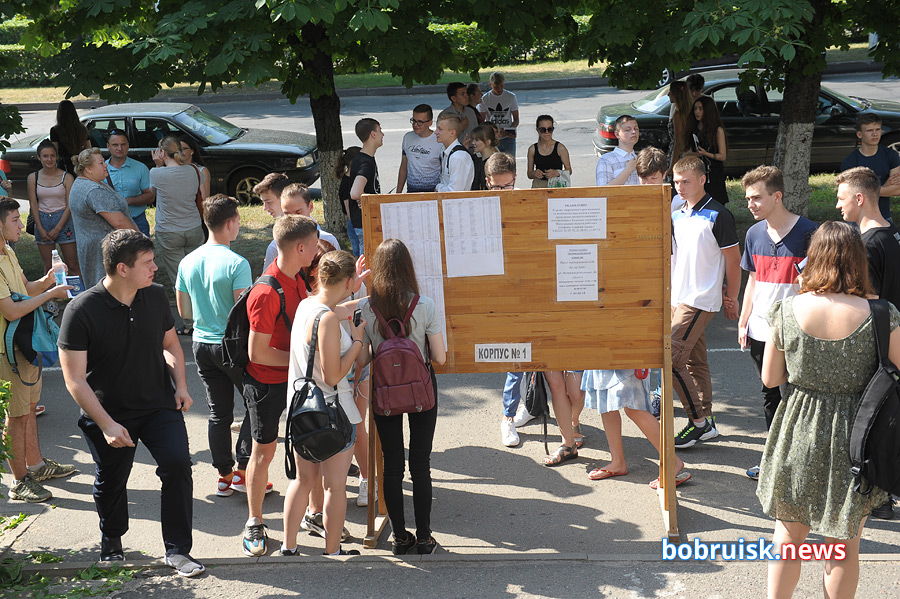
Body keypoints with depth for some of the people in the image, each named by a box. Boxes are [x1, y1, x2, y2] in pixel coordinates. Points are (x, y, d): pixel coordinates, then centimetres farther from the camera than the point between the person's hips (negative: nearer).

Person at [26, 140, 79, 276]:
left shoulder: (66, 177, -2)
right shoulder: (33, 178, 5)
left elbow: (70, 206, -4)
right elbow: (33, 204, 4)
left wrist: (57, 229, -10)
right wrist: (41, 229, -6)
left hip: (63, 219, -2)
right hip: (42, 220, 2)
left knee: (72, 266, -3)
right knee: (48, 267, 5)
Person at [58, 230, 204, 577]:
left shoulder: (155, 296, -3)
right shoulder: (82, 311, -19)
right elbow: (74, 379, -18)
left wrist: (180, 386, -1)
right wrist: (106, 425, -23)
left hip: (160, 405, 3)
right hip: (109, 413, -3)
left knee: (178, 464, -14)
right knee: (110, 482, 14)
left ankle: (177, 550, 0)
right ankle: (111, 544, 45)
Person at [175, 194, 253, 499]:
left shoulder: (187, 262, 1)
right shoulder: (237, 264, -18)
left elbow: (184, 312, 10)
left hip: (201, 344, 6)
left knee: (219, 413, 13)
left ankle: (224, 475, 19)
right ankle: (244, 467, 6)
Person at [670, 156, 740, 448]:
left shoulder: (717, 216, -12)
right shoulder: (677, 214, 10)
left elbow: (733, 260, -8)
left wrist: (732, 299, -5)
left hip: (700, 300, -8)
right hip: (678, 297, 8)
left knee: (672, 358, -13)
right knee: (694, 361, 11)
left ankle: (699, 421, -4)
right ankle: (706, 422, 19)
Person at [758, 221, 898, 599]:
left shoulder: (787, 310, -11)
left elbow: (770, 379, -2)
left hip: (798, 433, 1)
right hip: (853, 439, -1)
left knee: (788, 532, 19)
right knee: (843, 546, 14)